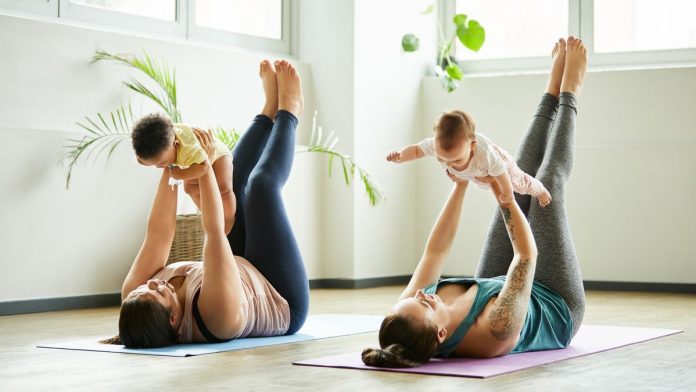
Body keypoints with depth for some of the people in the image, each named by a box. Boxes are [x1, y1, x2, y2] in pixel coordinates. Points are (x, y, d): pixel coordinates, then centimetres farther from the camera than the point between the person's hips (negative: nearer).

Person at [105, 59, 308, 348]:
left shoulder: (134, 306, -30)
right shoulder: (217, 312, -47)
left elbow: (159, 233, -22)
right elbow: (214, 230, -44)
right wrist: (204, 165, -38)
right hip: (284, 304, -5)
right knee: (262, 183, -8)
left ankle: (271, 110, 30)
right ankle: (288, 111, 21)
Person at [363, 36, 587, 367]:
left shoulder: (403, 323, -32)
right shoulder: (496, 329, -49)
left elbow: (435, 250, -17)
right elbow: (527, 254, -35)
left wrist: (461, 185, -12)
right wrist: (502, 195, -33)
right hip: (559, 308, -4)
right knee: (548, 184, -2)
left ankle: (553, 94, 28)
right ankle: (567, 95, 24)